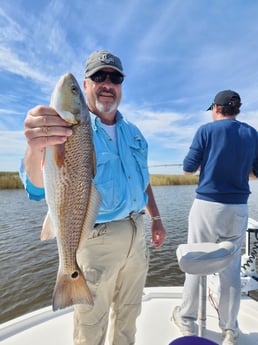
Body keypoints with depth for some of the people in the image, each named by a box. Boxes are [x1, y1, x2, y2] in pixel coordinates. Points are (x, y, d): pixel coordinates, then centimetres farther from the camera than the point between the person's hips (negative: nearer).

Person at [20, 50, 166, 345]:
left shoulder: (133, 132, 8)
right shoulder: (70, 128, -13)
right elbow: (37, 186, -30)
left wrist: (156, 218, 13)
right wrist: (36, 149, -51)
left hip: (136, 233, 6)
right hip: (97, 238, -6)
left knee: (128, 315, 26)